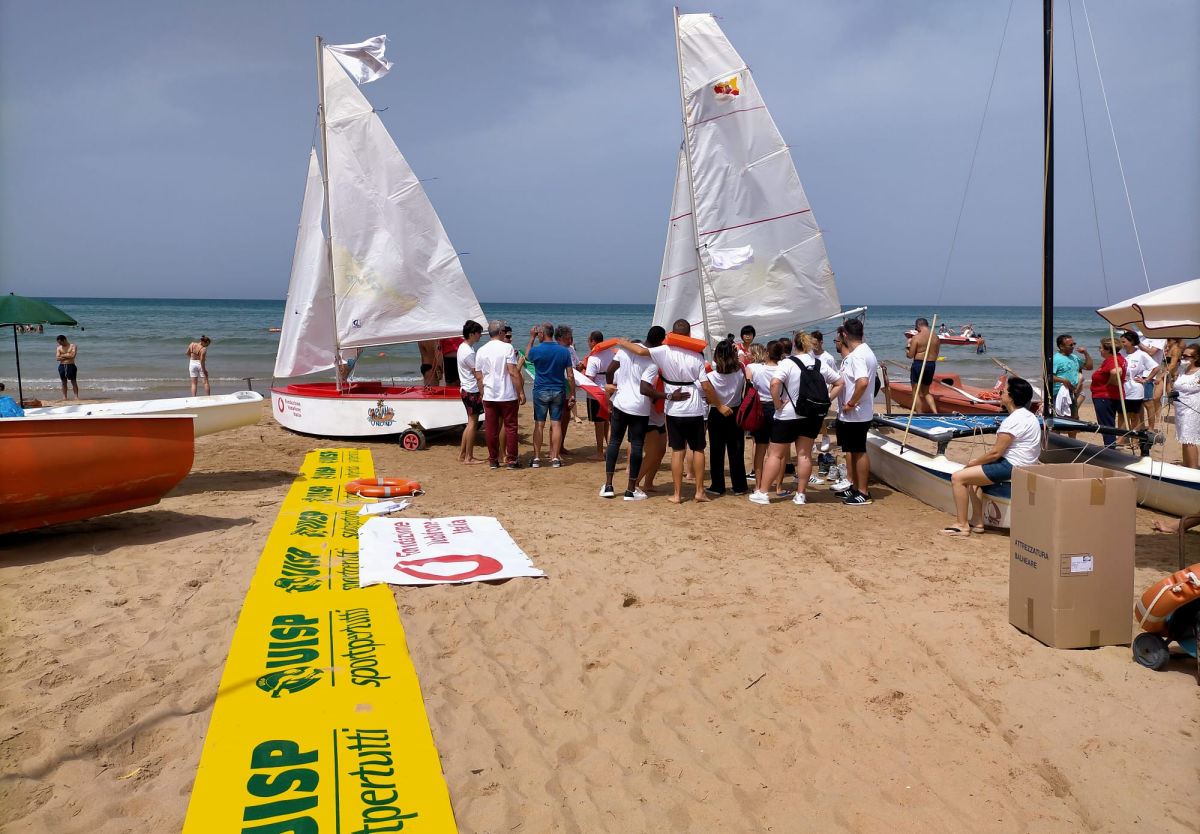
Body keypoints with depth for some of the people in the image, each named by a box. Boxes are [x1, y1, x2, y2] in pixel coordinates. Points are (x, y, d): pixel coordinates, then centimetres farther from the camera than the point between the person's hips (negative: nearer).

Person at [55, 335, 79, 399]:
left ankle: (76, 396, -3)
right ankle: (64, 397, 9)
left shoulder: (72, 346, 1)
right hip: (62, 366, 3)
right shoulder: (58, 348, 9)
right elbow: (57, 358, -3)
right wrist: (68, 356, -9)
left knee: (74, 382, -2)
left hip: (71, 366, -3)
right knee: (64, 382, 6)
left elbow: (72, 355, -13)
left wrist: (63, 355, -4)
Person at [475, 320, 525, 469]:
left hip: (489, 396, 4)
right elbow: (513, 372, -13)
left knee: (491, 429, 7)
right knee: (511, 427, 5)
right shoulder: (507, 348, -8)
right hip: (508, 395, -4)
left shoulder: (481, 351, 6)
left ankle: (493, 460, 13)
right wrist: (521, 392, -9)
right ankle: (511, 460, 7)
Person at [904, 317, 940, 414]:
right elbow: (936, 354, 10)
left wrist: (907, 350, 11)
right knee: (926, 392, 19)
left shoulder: (916, 337, -11)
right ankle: (935, 412, 5)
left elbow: (910, 355, -10)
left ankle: (920, 416, 4)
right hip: (932, 365, 6)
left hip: (919, 364, -6)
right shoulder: (936, 338, 6)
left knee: (916, 392, 5)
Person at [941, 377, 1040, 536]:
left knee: (958, 477, -11)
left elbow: (995, 453, -20)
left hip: (1011, 467, -11)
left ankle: (962, 525, -5)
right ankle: (977, 521, 20)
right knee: (973, 475, 25)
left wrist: (973, 462, -4)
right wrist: (977, 461, 10)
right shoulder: (1027, 415, 14)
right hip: (1020, 465, 11)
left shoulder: (1014, 420, -20)